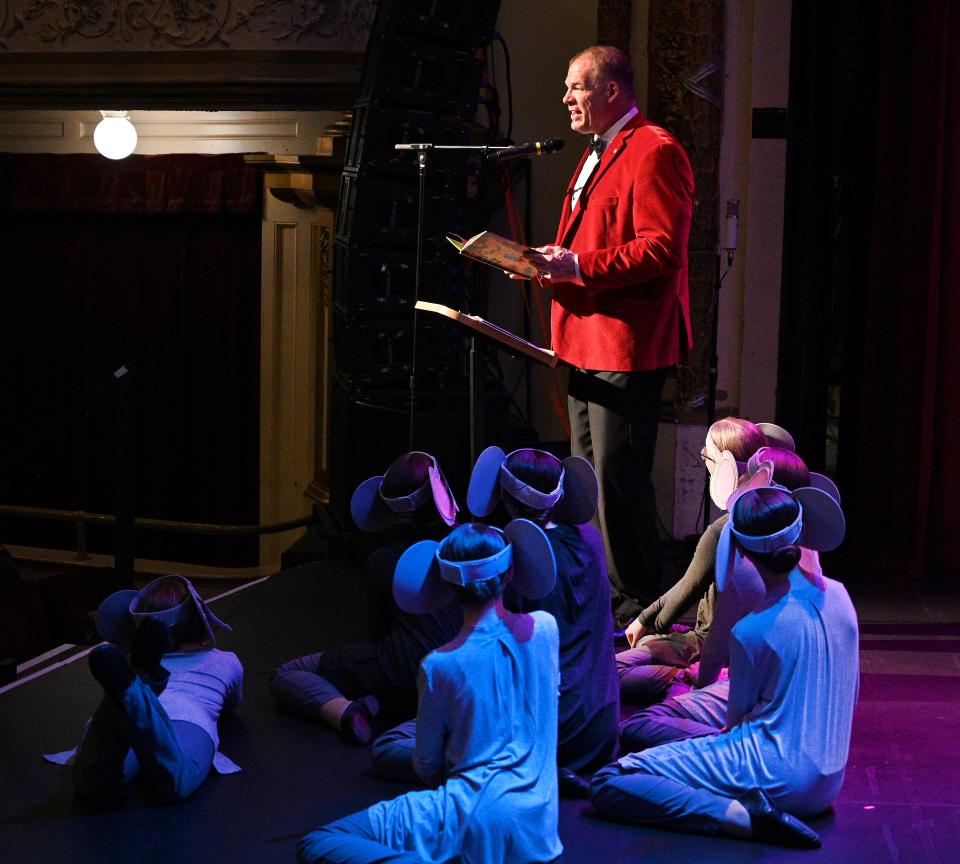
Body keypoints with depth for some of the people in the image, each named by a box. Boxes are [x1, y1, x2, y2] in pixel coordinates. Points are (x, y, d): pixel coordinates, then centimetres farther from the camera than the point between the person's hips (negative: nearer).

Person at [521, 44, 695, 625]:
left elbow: (664, 248, -21)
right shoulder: (599, 153, 21)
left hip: (627, 345, -11)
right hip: (587, 340, 11)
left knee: (619, 476, -8)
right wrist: (552, 263, 10)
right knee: (589, 477, 16)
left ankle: (637, 604, 2)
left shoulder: (654, 152, -12)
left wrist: (578, 266, -24)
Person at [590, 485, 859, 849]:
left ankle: (744, 815, -22)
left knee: (607, 784, -13)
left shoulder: (752, 630, -20)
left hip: (778, 777, -8)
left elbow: (736, 716, -4)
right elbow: (849, 696, 11)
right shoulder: (838, 596, -2)